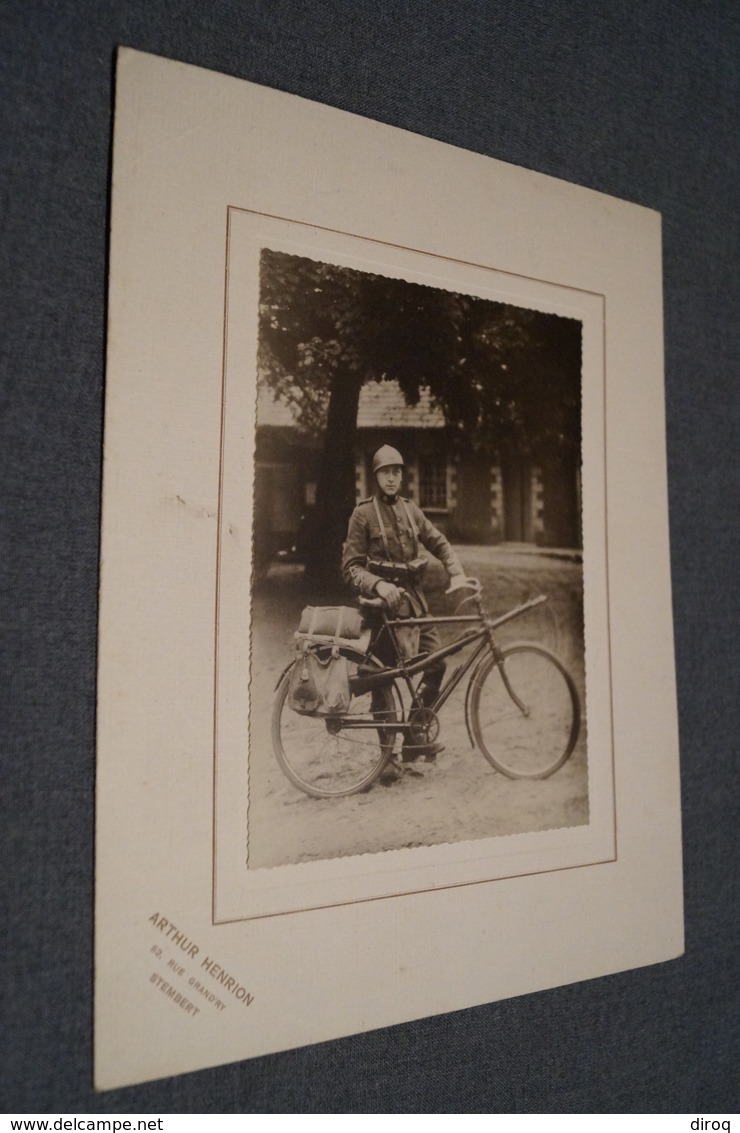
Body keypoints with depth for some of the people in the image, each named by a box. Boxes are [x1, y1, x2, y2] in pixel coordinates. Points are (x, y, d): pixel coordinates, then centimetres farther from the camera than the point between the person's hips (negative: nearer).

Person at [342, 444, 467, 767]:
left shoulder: (410, 510, 11)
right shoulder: (363, 513, -4)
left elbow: (439, 544, 13)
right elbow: (351, 567, -8)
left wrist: (457, 574, -4)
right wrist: (379, 585, -24)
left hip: (412, 594, 5)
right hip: (382, 596, -5)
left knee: (436, 660, -5)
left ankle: (414, 738, 6)